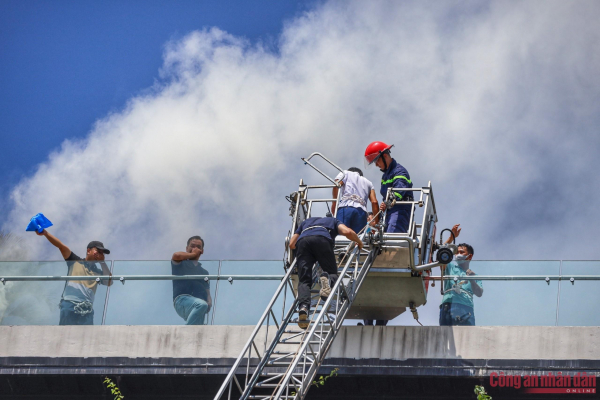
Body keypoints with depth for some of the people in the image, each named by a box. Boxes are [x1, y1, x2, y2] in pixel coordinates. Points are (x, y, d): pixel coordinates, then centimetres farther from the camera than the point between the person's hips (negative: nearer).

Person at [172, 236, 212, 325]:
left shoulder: (204, 272, 34)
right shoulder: (181, 264, 20)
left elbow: (207, 293, 29)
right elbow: (176, 256, -6)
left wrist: (209, 303, 4)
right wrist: (193, 254, 14)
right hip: (182, 300, -5)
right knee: (201, 304, -37)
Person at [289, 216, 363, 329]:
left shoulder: (306, 222, 44)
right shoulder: (332, 221, 37)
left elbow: (291, 244, 37)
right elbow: (347, 232, 15)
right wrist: (359, 242, 33)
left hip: (302, 241, 2)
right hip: (322, 240, -2)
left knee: (304, 281, -4)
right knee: (333, 274, 8)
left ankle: (303, 306, -31)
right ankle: (327, 279, -30)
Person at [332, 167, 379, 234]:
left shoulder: (345, 173, 27)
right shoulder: (368, 183, 34)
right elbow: (374, 202, 18)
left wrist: (334, 203, 5)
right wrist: (376, 221, 18)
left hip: (345, 207, -3)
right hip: (362, 211, 3)